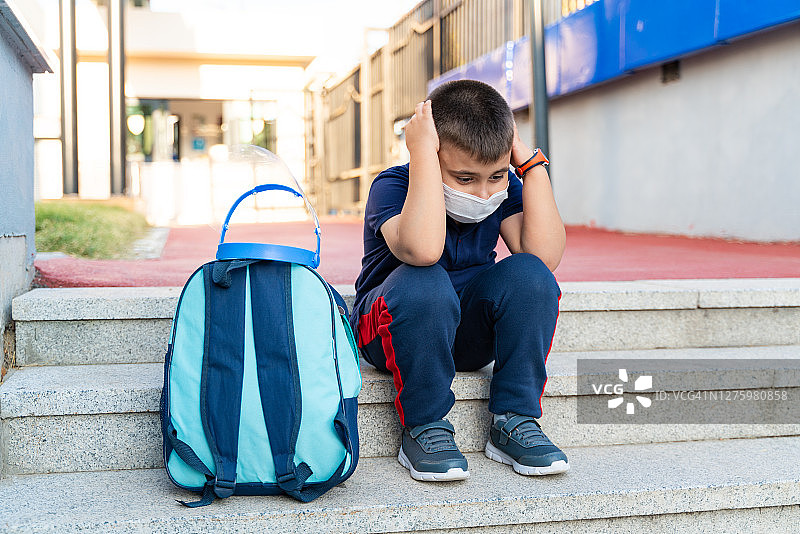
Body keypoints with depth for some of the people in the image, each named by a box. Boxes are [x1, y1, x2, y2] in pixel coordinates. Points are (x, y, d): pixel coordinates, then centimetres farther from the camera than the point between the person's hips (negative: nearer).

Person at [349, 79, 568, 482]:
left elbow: (545, 254, -22)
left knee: (529, 276, -24)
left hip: (469, 334, 4)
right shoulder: (391, 186, -19)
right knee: (424, 282, -37)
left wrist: (531, 162, -19)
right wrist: (423, 153, -37)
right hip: (390, 334, -4)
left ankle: (513, 420, -13)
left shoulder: (502, 189, -4)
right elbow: (422, 249, -43)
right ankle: (423, 428, -19)